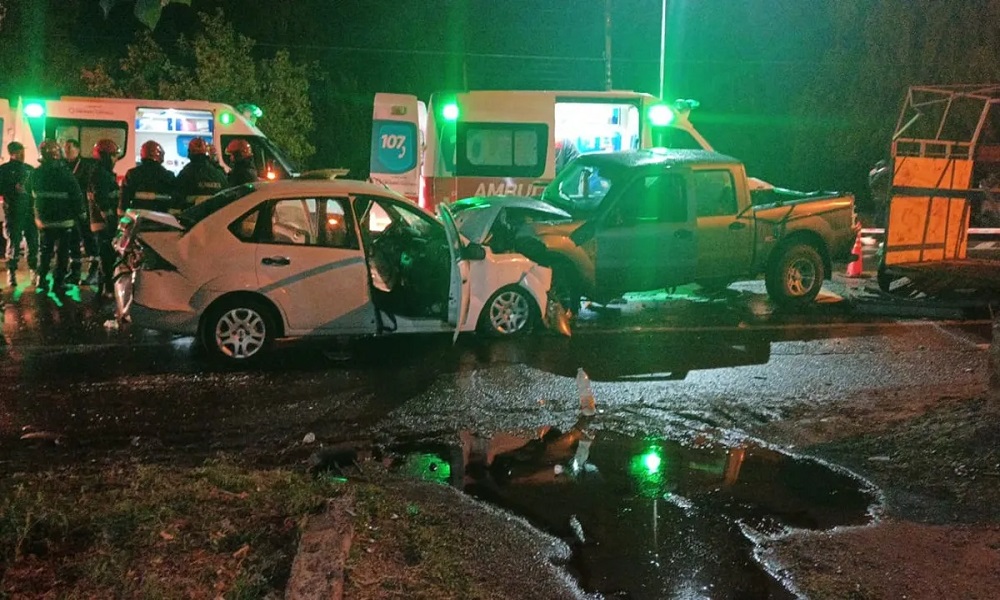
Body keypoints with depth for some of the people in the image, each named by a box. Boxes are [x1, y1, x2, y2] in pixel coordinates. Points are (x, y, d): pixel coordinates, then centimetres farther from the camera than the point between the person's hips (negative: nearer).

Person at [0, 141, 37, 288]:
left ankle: (34, 269, 13)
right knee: (13, 241, -4)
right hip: (13, 211, -3)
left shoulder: (30, 169, 16)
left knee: (33, 241, 1)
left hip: (30, 209, 3)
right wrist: (14, 189, -12)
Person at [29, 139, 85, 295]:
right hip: (64, 219, -4)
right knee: (62, 252, 4)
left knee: (45, 249, 17)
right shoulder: (65, 173, -17)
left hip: (43, 219, 4)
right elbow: (77, 196, -15)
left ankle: (41, 280, 13)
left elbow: (30, 192, 14)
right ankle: (58, 282, 4)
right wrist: (81, 213, -1)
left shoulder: (36, 174, -2)